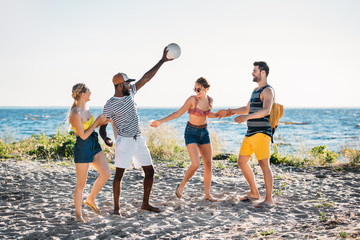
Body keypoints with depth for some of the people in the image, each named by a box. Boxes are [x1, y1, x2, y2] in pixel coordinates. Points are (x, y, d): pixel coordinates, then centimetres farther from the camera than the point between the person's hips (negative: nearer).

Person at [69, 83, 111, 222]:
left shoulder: (85, 108, 6)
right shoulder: (76, 114, -22)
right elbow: (83, 135, -20)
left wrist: (101, 123, 4)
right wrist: (97, 121, -14)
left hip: (94, 145, 8)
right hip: (82, 148, -8)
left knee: (106, 174, 1)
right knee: (81, 184, 2)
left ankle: (91, 200, 21)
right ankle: (78, 214, 17)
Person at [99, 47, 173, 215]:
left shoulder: (130, 92, 6)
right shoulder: (110, 105, -11)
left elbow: (146, 78, 7)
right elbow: (102, 126, -8)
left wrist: (162, 61, 6)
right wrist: (105, 138, -30)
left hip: (138, 139, 7)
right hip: (124, 141, -7)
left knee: (150, 171, 7)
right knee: (119, 174, -6)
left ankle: (145, 204, 19)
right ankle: (116, 207, 6)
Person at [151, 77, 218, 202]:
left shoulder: (209, 100, 0)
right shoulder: (192, 99, -17)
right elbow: (178, 113, -12)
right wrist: (161, 121, -18)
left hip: (204, 133, 6)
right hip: (191, 133, -6)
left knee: (208, 164, 2)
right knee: (196, 164, -18)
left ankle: (207, 194, 12)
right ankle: (181, 186, 6)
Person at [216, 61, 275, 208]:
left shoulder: (268, 91, -9)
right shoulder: (256, 90, 21)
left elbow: (266, 110, -26)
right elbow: (247, 109, 34)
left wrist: (247, 117, -38)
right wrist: (230, 112, 27)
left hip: (261, 133, -10)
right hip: (250, 134, 10)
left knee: (264, 164, -9)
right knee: (242, 162, 12)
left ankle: (269, 199, -4)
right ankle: (254, 193, 23)